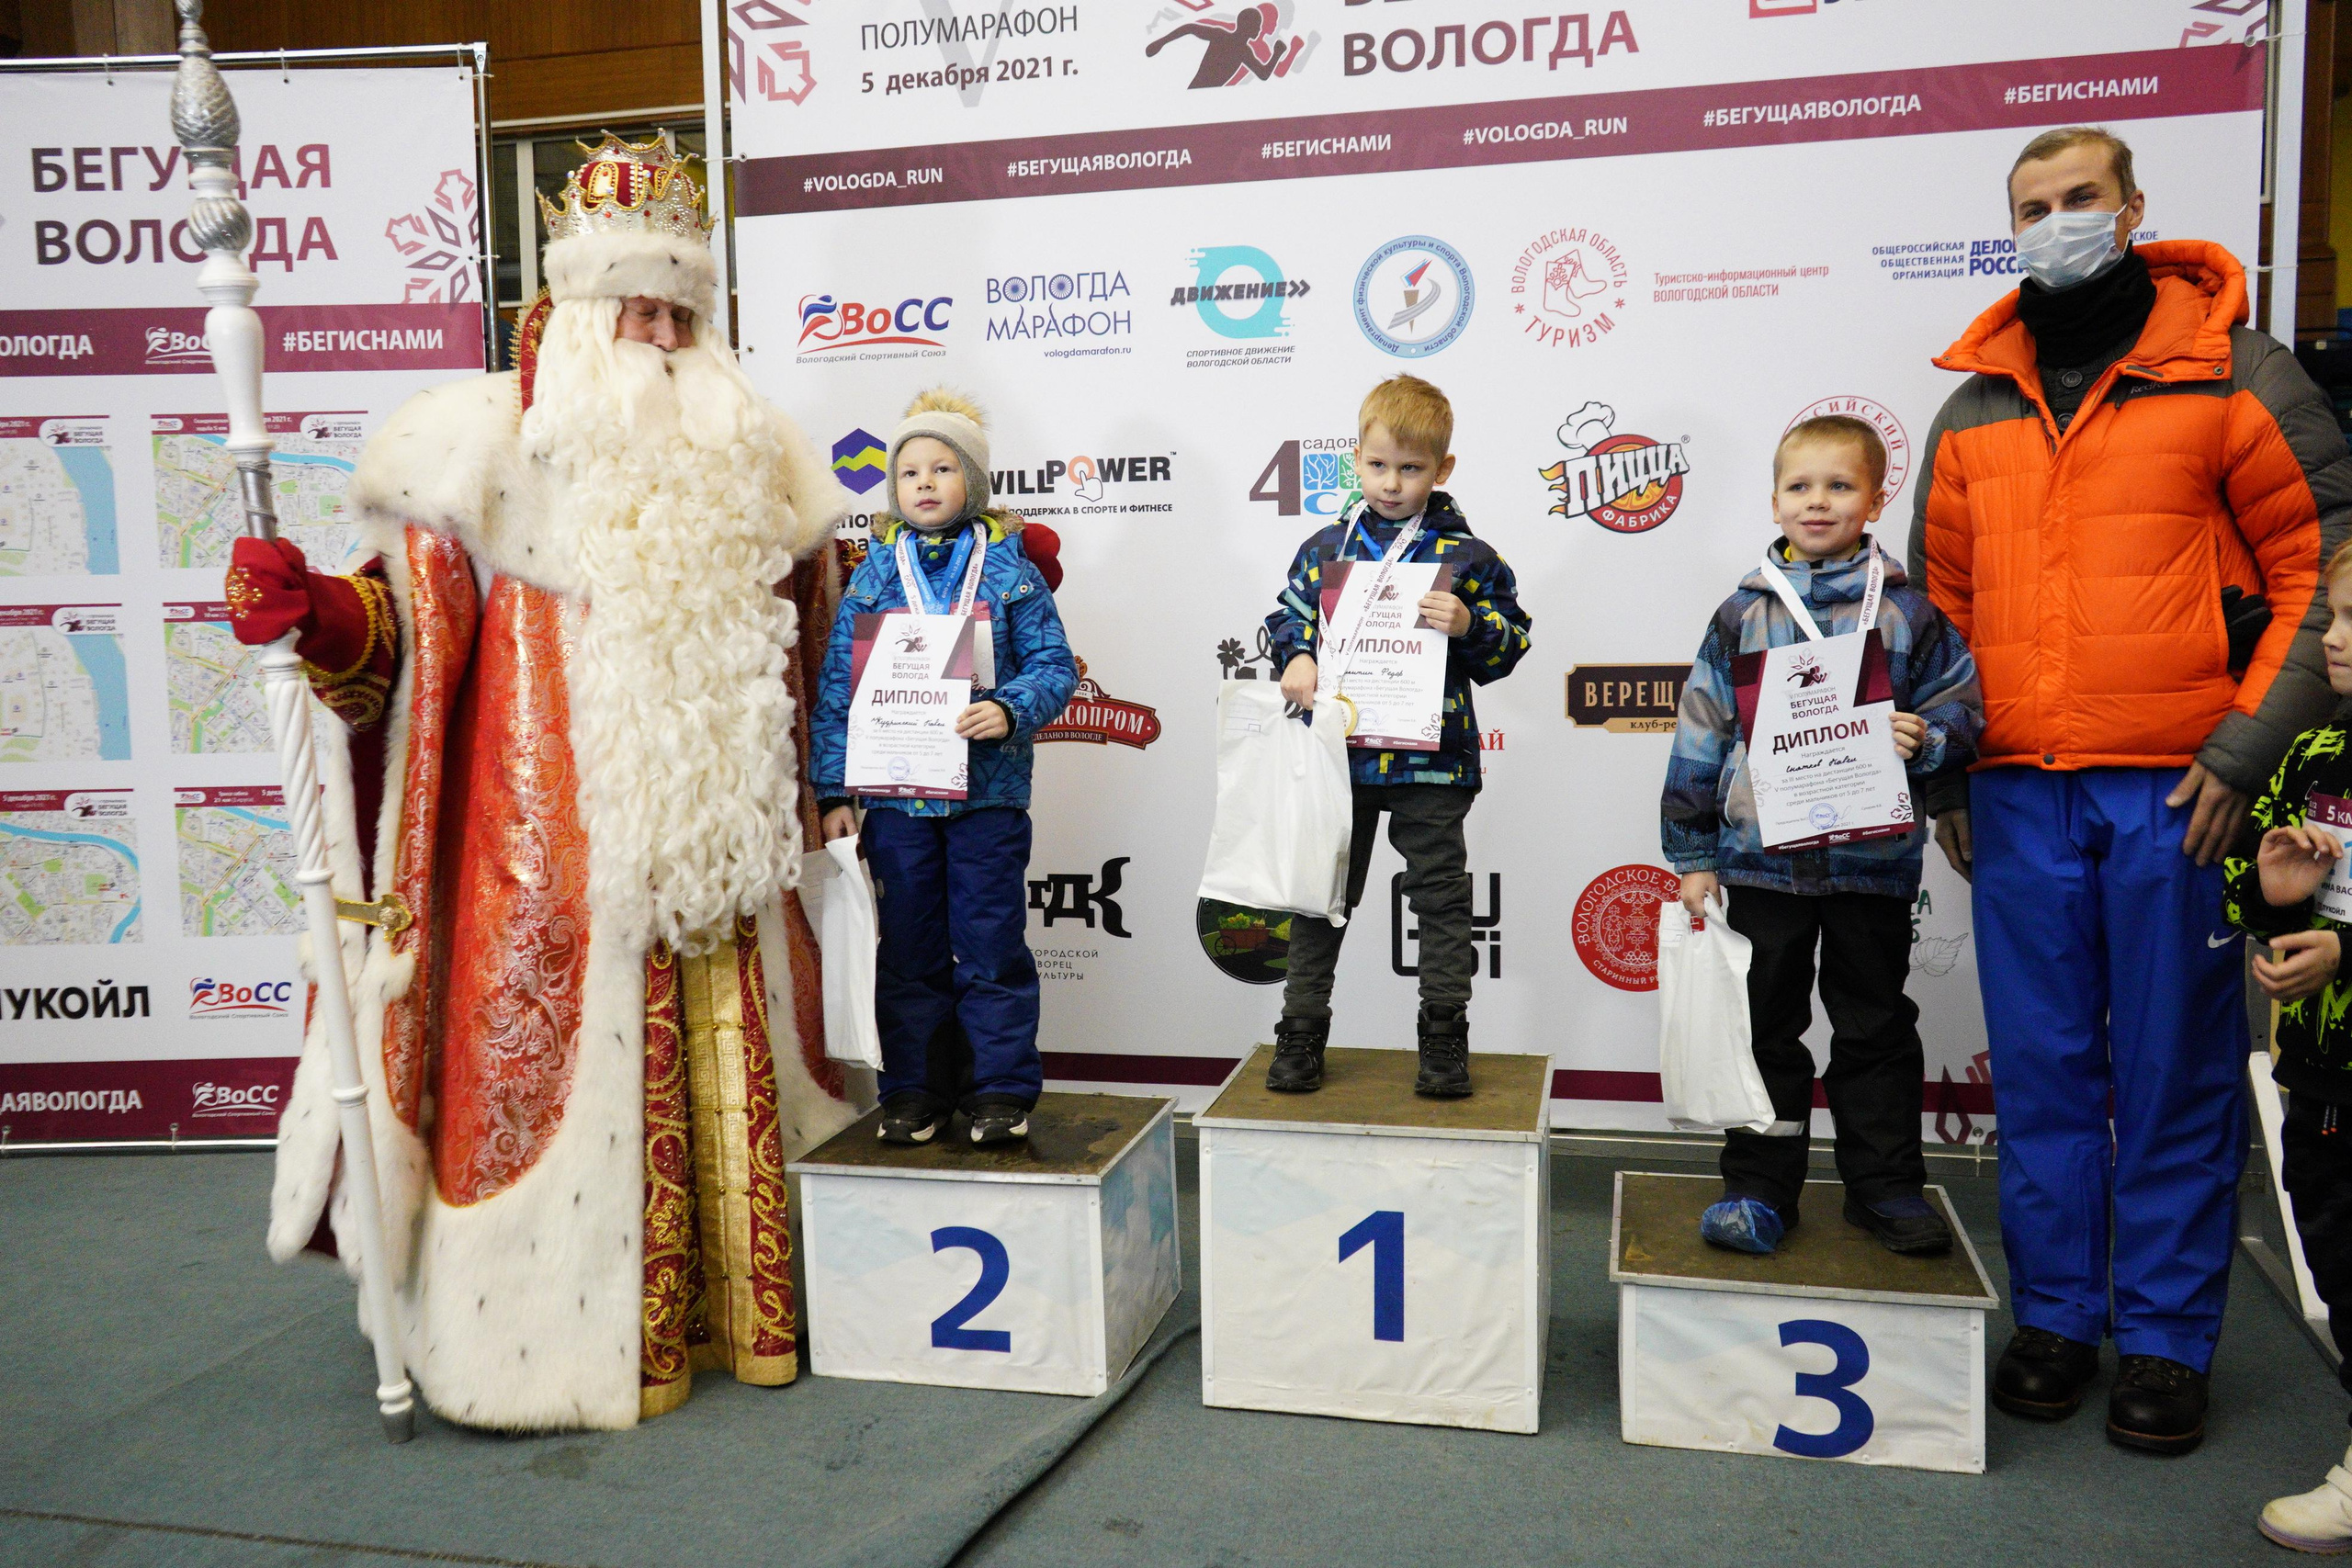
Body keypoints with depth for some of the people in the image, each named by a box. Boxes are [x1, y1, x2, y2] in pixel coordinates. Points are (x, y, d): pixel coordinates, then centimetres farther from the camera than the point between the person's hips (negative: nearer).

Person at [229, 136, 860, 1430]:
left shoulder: (735, 449, 15)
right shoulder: (497, 443, -1)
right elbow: (411, 621, -7)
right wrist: (313, 609, -27)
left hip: (712, 843, 5)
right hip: (562, 852, -4)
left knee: (724, 1078, 10)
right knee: (569, 1069, -1)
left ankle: (729, 1311, 25)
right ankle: (548, 1338, 15)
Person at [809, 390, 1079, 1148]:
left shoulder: (1009, 569, 2)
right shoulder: (871, 578, 6)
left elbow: (1054, 665, -1)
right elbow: (837, 688, 5)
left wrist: (1011, 710, -21)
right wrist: (834, 791, 1)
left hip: (988, 792, -2)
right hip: (894, 794, 2)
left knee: (991, 947, 3)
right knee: (909, 950, 10)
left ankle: (999, 1090, 16)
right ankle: (914, 1090, 22)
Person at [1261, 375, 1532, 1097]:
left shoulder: (1467, 555, -2)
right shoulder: (1325, 547, 5)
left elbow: (1511, 641, 0)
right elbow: (1286, 618, 13)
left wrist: (1468, 625, -19)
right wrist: (1296, 660, -7)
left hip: (1430, 759, -2)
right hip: (1339, 752, 2)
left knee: (1441, 896, 6)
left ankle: (1444, 1036, 18)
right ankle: (1301, 1031, 21)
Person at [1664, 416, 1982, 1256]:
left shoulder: (1906, 611, 0)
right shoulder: (1743, 613, 2)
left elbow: (1960, 706, 5)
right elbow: (1701, 734, 4)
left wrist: (1923, 739, -18)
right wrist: (1692, 855, 3)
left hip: (1872, 858, 0)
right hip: (1762, 857, 1)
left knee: (1876, 1024, 12)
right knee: (1765, 1027, 9)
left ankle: (1885, 1184, 26)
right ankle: (1760, 1187, 20)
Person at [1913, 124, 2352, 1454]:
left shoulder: (2230, 370, 2)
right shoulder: (1976, 407, 14)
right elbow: (1942, 598, 16)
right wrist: (1941, 769, 9)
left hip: (2176, 788, -3)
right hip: (2018, 795, 3)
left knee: (2175, 1072, 5)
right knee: (2043, 1068, 9)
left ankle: (2167, 1341, 19)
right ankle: (2057, 1316, 23)